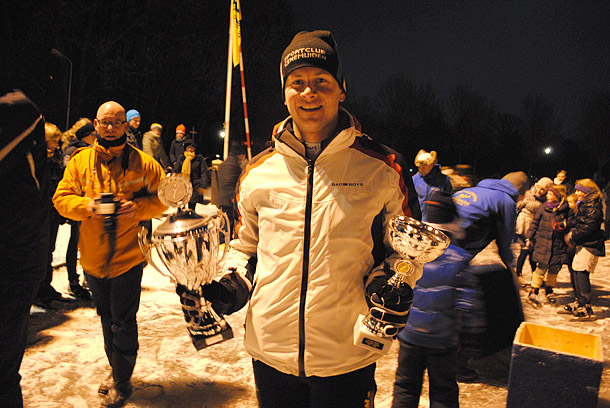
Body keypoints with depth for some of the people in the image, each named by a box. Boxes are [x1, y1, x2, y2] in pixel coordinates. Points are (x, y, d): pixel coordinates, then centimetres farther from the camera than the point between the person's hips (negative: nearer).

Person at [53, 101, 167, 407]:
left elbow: (163, 198, -1)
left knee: (122, 322, 3)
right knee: (107, 318, 19)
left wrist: (137, 207, -18)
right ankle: (117, 372, 38)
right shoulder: (80, 161, 3)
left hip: (128, 257, -4)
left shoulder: (143, 163, -4)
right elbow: (61, 198, 3)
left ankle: (121, 382, 23)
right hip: (93, 258, 4)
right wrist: (87, 206, -17)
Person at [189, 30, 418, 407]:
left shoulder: (380, 169, -4)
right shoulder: (259, 172, 1)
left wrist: (392, 285, -13)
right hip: (270, 352, 2)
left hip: (347, 358, -1)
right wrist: (232, 284, -3)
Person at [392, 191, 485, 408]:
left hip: (409, 334, 2)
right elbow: (469, 303, -11)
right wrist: (473, 333, 3)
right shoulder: (459, 259, -12)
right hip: (443, 340, -2)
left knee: (405, 389, 17)